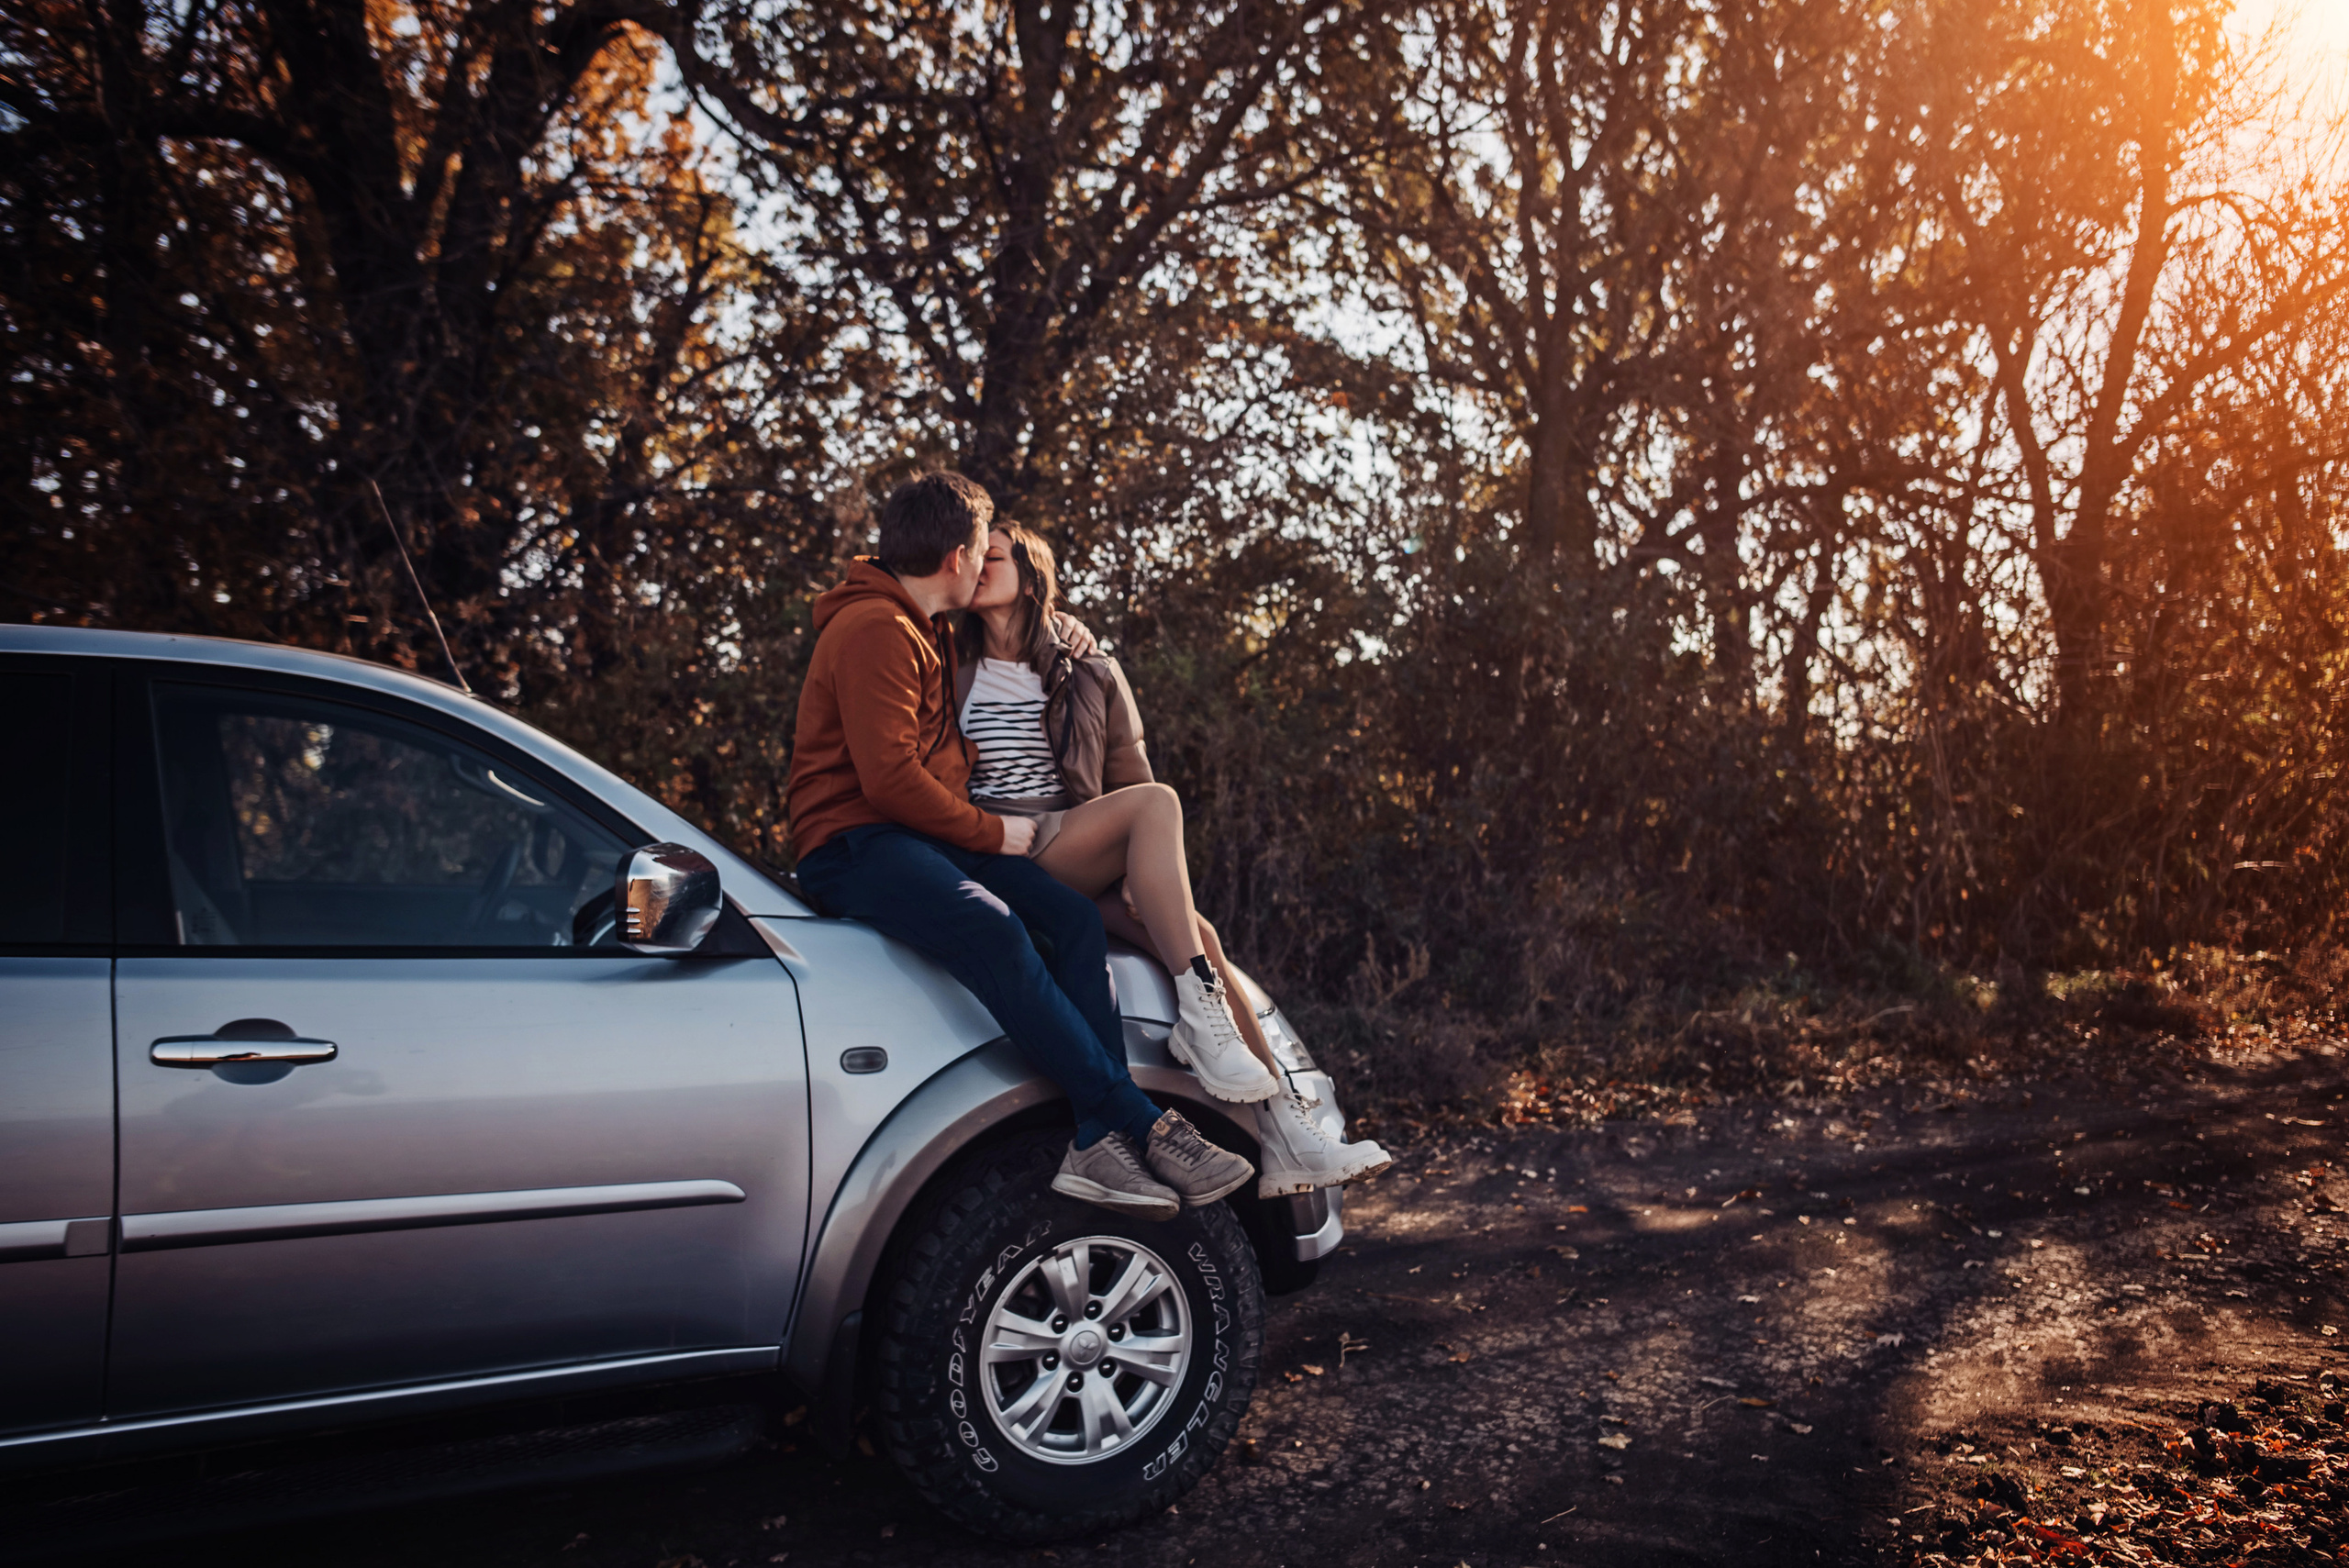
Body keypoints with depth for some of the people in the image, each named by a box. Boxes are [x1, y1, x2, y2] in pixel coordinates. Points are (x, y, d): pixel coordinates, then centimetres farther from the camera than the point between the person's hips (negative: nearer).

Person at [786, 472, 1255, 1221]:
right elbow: (888, 776, -20)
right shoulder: (875, 629, -10)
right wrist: (990, 832, -10)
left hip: (921, 834, 9)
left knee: (1073, 914, -15)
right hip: (854, 842, -9)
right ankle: (1142, 1126, -33)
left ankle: (1099, 1144, -25)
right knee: (991, 928, -35)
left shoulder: (930, 631, 23)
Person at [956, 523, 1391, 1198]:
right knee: (1158, 805, -26)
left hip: (1077, 864, 4)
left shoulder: (1090, 674, 18)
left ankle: (1285, 1140, -24)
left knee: (1194, 932, -22)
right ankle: (1198, 1014, -31)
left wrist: (1153, 875, -2)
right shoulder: (947, 667, 12)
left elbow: (1127, 780, 15)